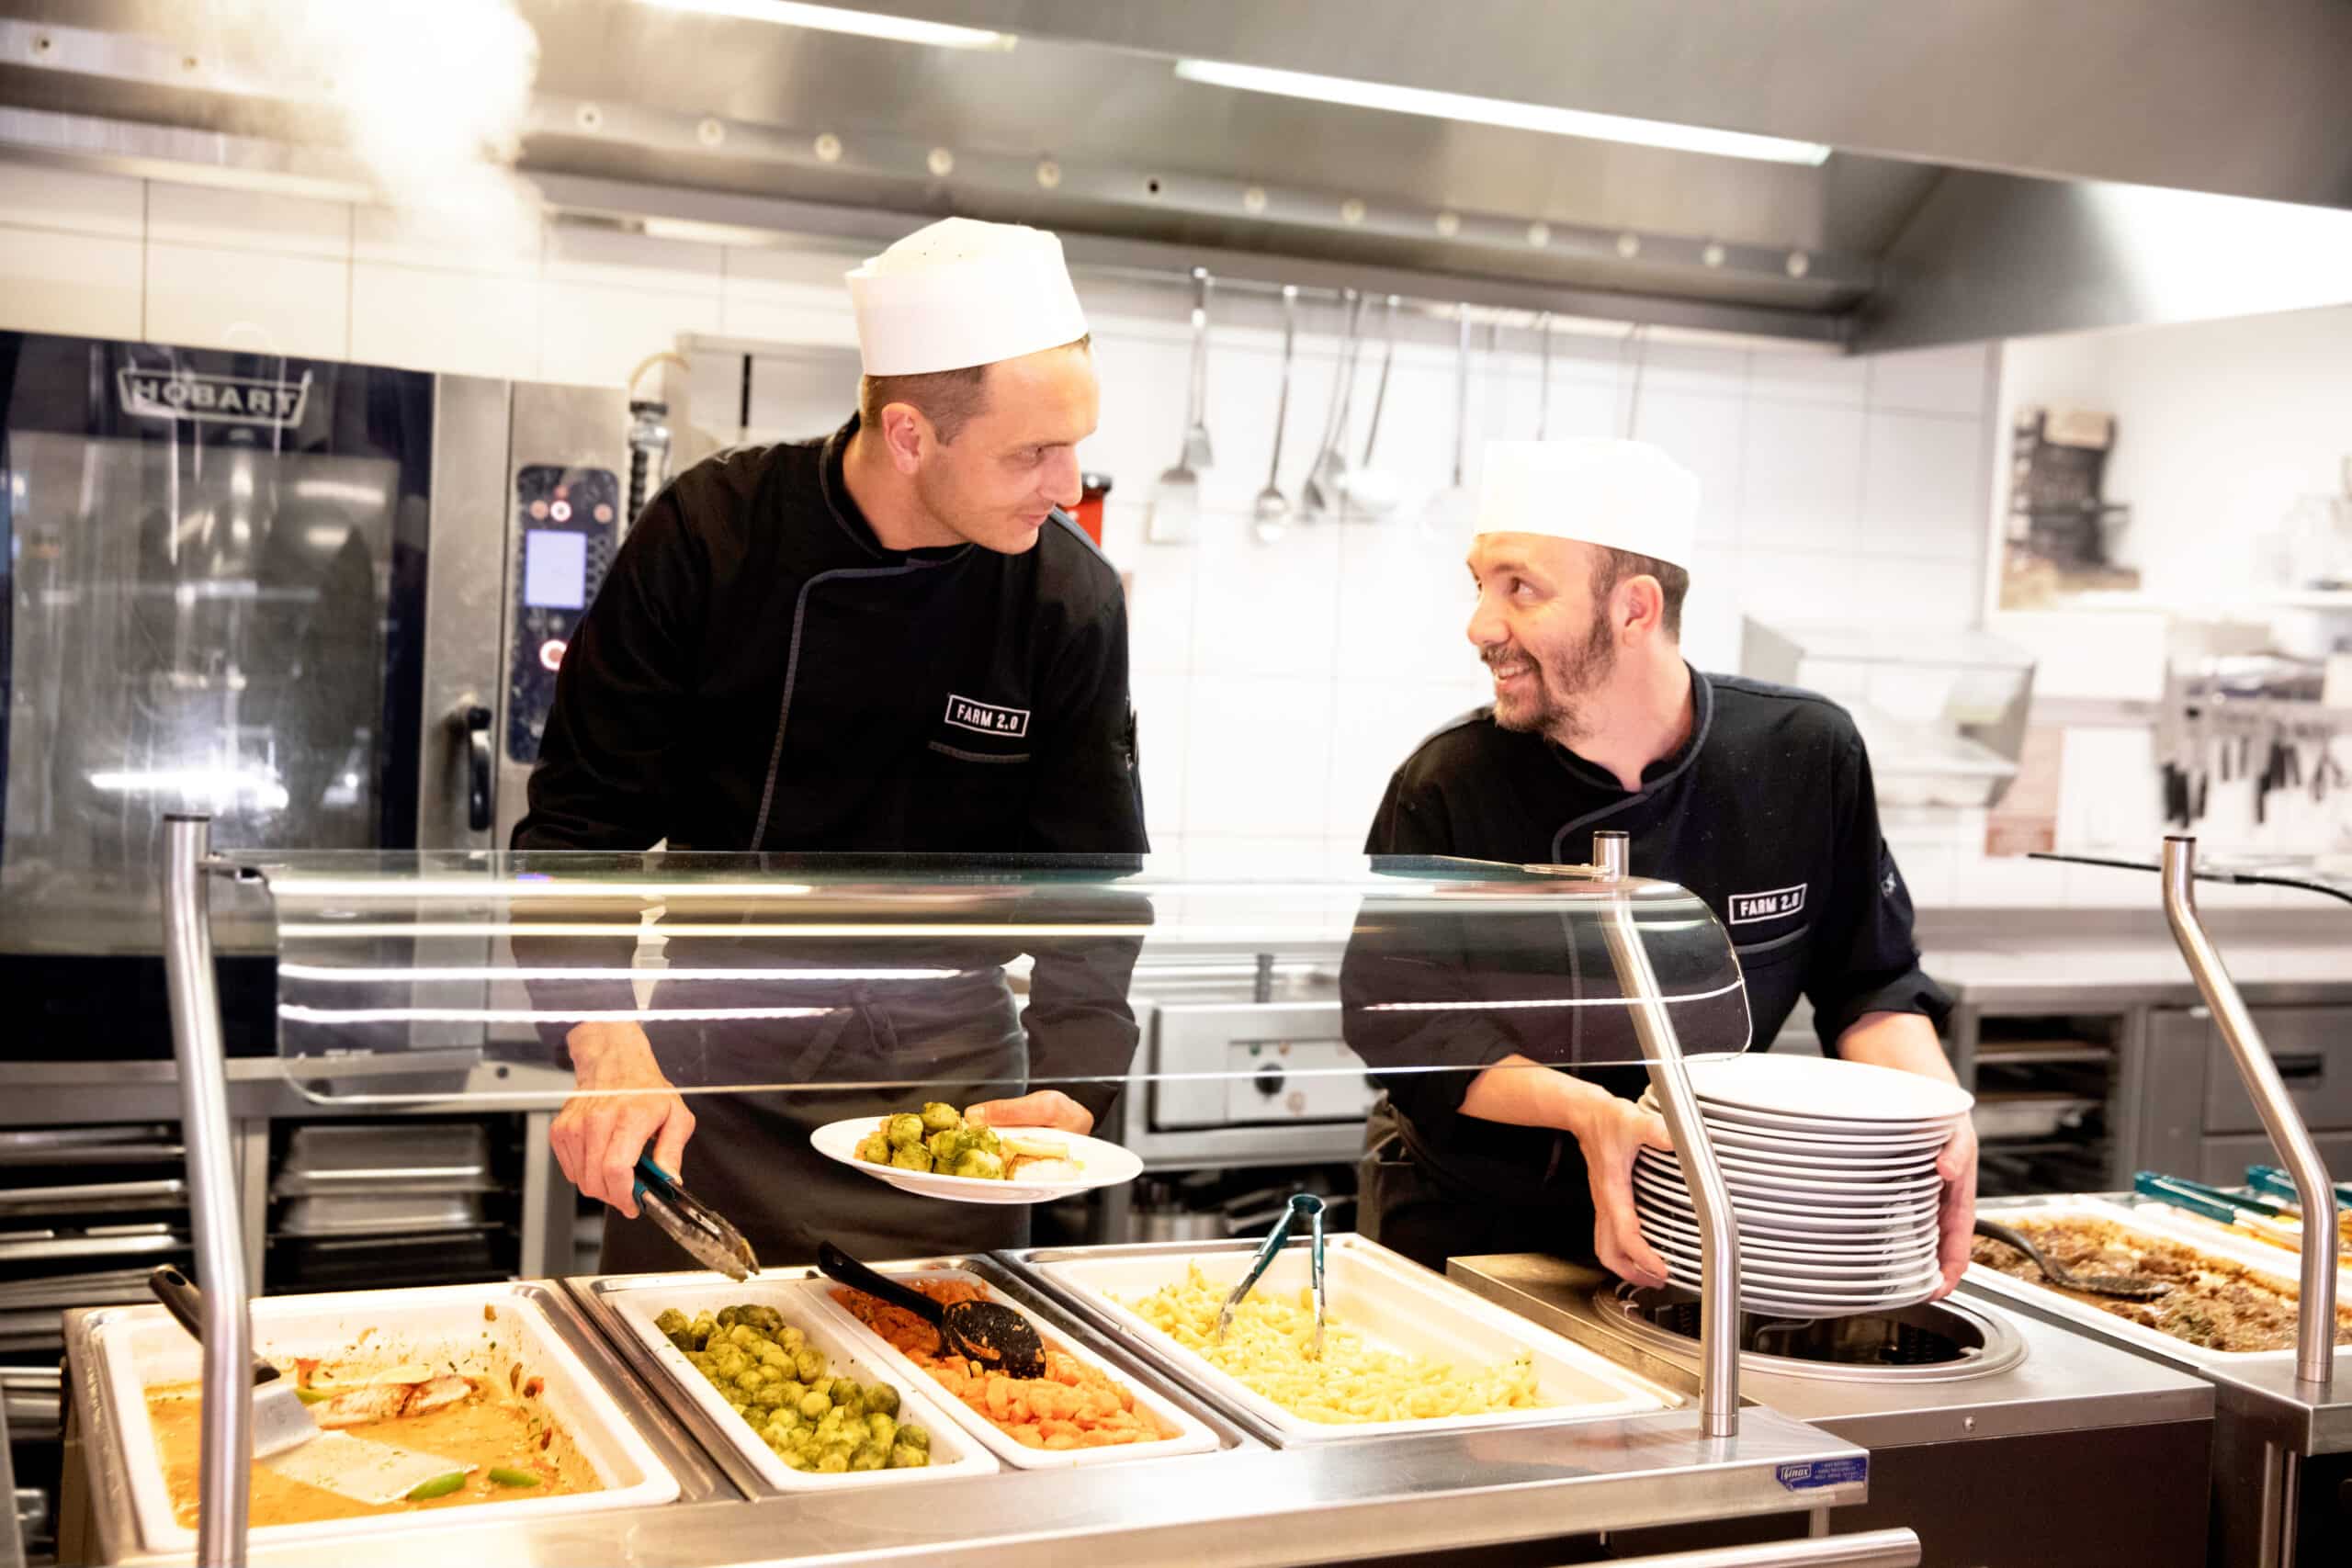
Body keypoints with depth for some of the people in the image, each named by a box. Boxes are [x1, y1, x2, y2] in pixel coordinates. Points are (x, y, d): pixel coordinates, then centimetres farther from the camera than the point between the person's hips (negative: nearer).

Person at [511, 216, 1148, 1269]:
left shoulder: (1071, 598, -12)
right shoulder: (710, 535, -15)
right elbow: (581, 824, -13)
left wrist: (1068, 1092, -22)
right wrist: (609, 1053, -28)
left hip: (948, 1067, 1)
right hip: (719, 1069, 0)